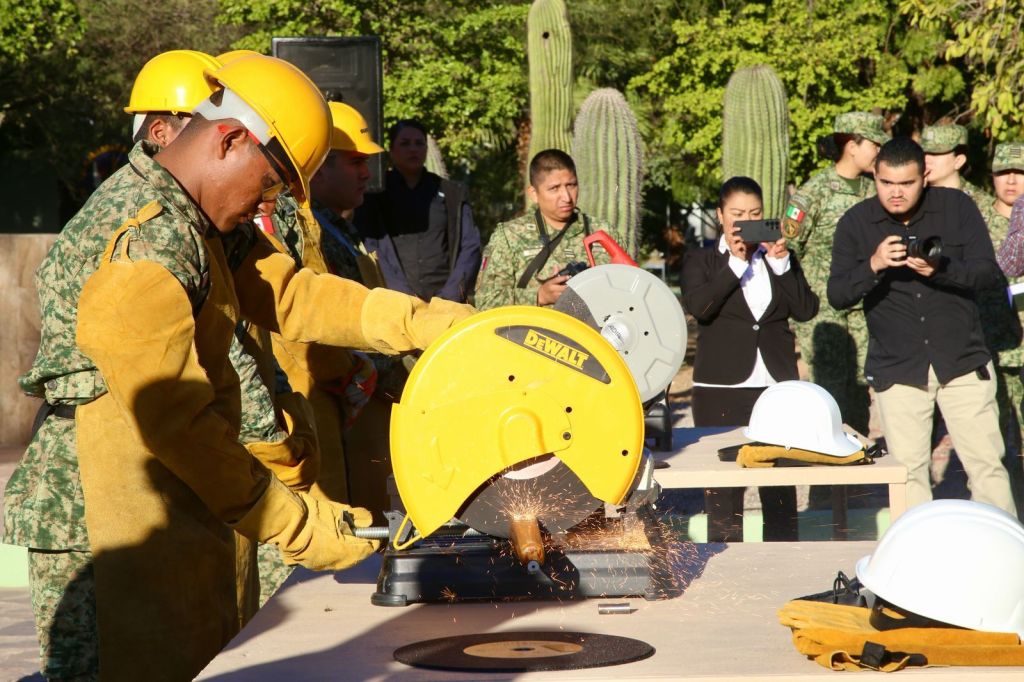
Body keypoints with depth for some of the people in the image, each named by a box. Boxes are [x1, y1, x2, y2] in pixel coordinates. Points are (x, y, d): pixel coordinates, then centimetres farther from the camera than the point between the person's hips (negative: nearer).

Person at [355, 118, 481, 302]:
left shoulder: (453, 194, 14)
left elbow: (470, 247, 9)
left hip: (446, 304, 1)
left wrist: (448, 298, -5)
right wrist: (406, 299, -11)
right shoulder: (373, 195, 8)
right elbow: (370, 250, 0)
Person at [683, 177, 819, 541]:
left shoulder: (781, 258, 16)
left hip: (777, 387, 2)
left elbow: (807, 309, 2)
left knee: (781, 483, 1)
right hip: (721, 390, -2)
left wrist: (780, 261, -6)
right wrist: (736, 262, -12)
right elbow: (698, 306, -12)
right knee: (724, 486, -2)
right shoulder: (701, 261, 8)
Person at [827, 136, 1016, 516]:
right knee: (908, 471, 1)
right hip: (897, 369, 0)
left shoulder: (956, 207, -1)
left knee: (987, 464, 1)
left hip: (962, 360, 0)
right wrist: (874, 265, -24)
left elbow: (989, 273, -5)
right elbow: (837, 296, -6)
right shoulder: (856, 223, 0)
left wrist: (940, 270, -23)